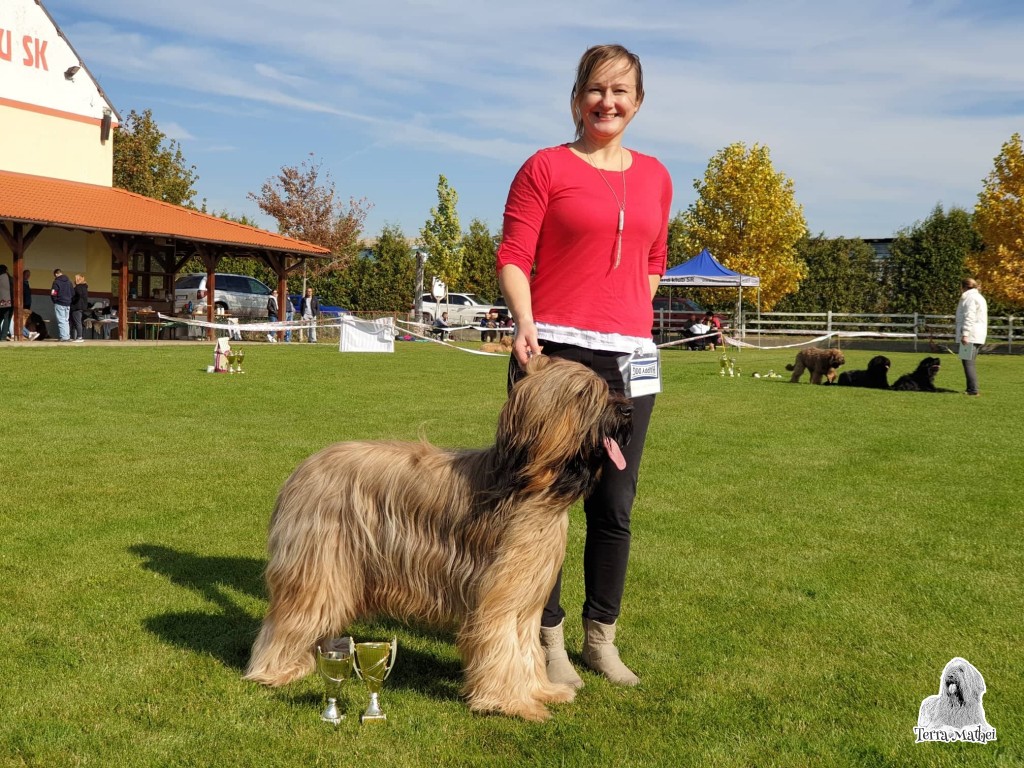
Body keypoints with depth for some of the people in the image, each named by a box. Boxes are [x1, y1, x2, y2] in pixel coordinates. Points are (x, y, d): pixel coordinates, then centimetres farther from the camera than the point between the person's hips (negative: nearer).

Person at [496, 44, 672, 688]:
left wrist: (631, 322, 13)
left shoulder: (655, 177, 15)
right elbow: (513, 257, -4)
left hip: (630, 357, 4)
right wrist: (525, 322, -20)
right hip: (555, 351, -4)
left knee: (615, 505, 8)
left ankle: (602, 637, 22)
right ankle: (550, 640, 12)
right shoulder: (545, 168, 2)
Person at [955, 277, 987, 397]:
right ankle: (971, 389, 14)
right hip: (978, 336, 10)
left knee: (968, 362, -11)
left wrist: (965, 334, -22)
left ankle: (973, 390, -16)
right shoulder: (979, 297, 24)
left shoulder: (970, 297, -9)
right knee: (969, 362, 13)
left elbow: (969, 317, -18)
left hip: (971, 336, -10)